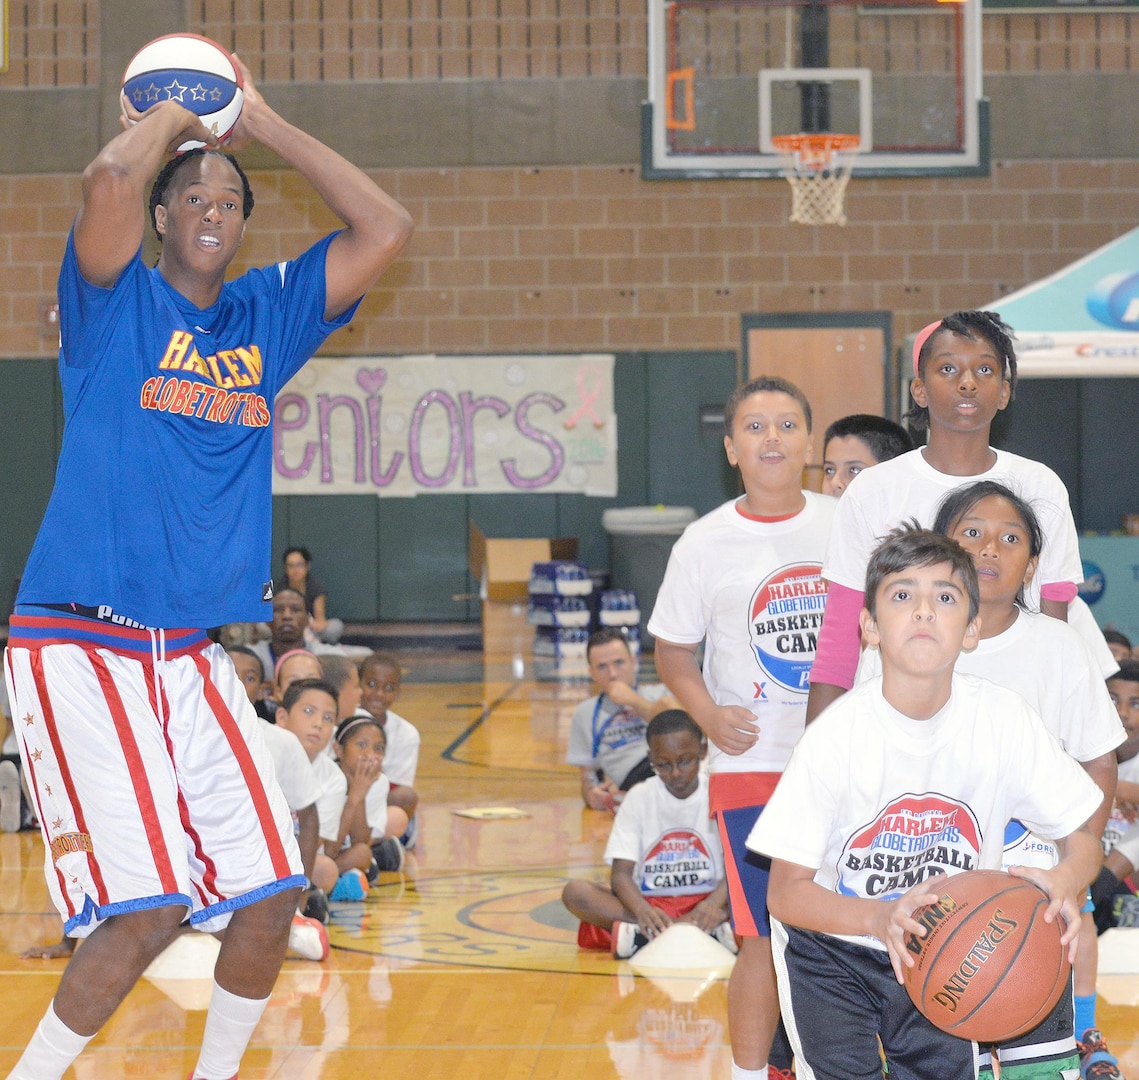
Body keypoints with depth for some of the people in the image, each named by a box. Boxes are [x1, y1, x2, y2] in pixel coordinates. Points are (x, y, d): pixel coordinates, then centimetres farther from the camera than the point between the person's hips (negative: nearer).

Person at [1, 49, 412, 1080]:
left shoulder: (268, 314, 14)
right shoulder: (117, 301, -2)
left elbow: (384, 229, 8)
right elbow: (110, 181, -22)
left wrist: (258, 120, 10)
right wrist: (174, 115, -1)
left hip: (194, 655, 6)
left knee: (272, 895, 2)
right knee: (149, 907, -16)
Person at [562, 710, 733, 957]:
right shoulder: (640, 797, 2)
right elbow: (621, 873, -7)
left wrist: (713, 904, -32)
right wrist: (642, 909, -30)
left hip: (705, 902, -1)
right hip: (649, 902, 1)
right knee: (575, 892, -26)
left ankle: (640, 936, -37)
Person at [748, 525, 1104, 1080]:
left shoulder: (1003, 717, -15)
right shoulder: (835, 736, -21)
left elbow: (1082, 838, -6)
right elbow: (785, 892, -18)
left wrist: (1064, 881, -31)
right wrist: (881, 917, -38)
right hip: (835, 943, -2)